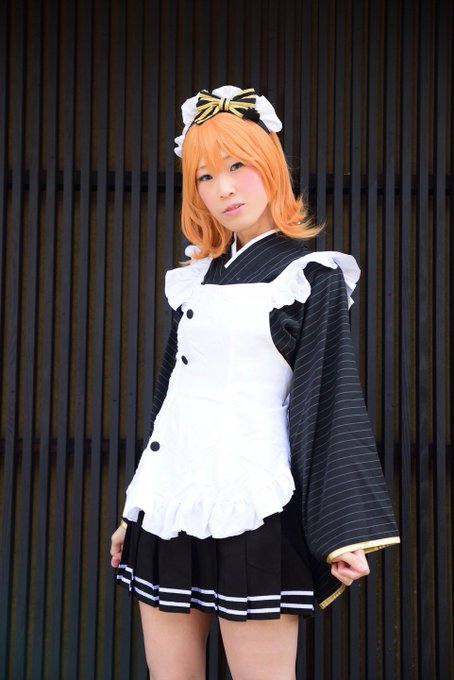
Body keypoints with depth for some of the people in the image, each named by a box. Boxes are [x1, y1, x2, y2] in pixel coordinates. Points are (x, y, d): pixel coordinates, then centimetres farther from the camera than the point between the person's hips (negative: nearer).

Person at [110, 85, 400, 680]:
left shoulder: (310, 276, -1)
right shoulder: (195, 279, 15)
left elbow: (332, 402, -5)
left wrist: (345, 530, -13)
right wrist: (135, 513, 21)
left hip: (250, 504, -6)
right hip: (170, 501, 6)